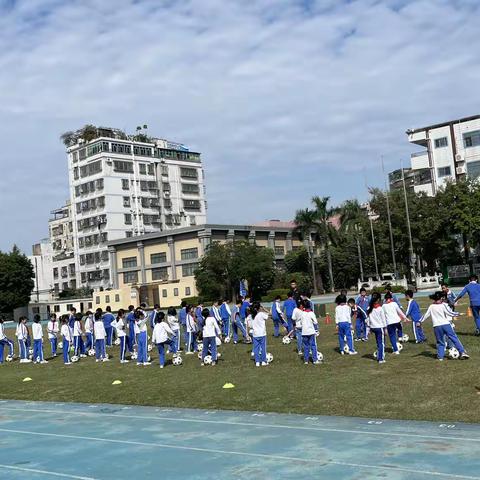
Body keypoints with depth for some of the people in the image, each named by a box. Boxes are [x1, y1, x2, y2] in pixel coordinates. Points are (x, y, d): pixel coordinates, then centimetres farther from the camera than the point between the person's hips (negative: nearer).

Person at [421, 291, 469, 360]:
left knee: (440, 342, 13)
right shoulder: (443, 305, -1)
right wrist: (457, 314, 9)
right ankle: (462, 352, -1)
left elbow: (426, 315, 14)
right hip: (446, 324, -2)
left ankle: (440, 356, 9)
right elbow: (450, 313, -6)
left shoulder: (431, 307, 8)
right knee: (454, 338, 3)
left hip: (437, 327, 2)